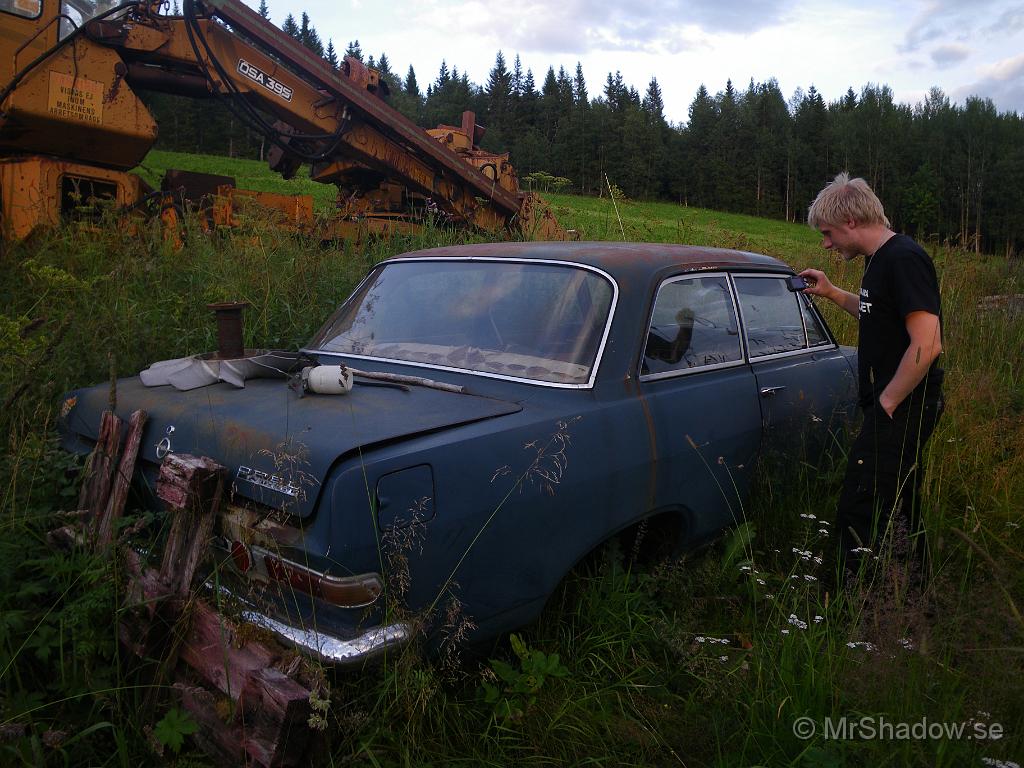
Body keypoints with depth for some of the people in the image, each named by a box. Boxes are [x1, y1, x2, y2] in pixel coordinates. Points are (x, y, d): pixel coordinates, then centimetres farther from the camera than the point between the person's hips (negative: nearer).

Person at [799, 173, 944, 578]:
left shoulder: (904, 260, -18)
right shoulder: (881, 259, 11)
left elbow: (927, 345, -25)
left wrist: (887, 402, -17)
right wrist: (832, 293, 17)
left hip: (901, 409, -10)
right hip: (894, 409, 10)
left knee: (860, 515, -9)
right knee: (898, 512, 21)